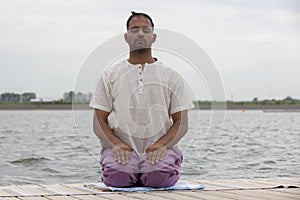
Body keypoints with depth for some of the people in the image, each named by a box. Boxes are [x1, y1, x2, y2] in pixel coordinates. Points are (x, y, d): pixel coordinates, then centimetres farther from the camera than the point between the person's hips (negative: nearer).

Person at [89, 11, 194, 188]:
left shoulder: (171, 76, 11)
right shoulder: (111, 75, 12)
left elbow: (181, 123, 7)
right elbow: (99, 122, 8)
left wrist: (162, 144, -14)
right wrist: (116, 144, -14)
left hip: (158, 147, 0)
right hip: (121, 147, 0)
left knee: (159, 177, -32)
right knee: (118, 176, -32)